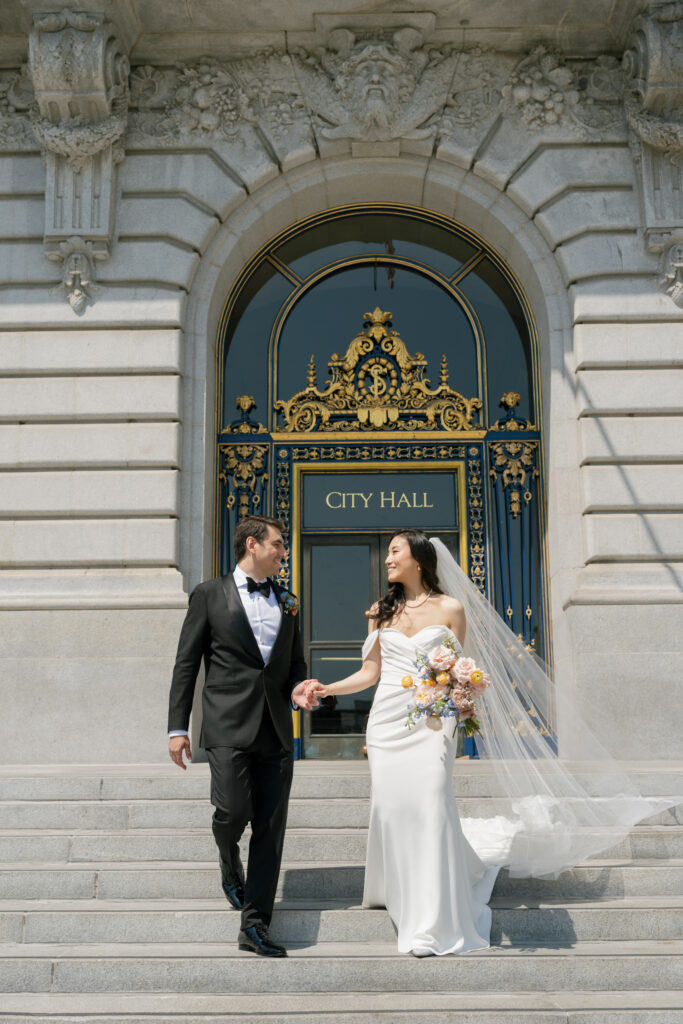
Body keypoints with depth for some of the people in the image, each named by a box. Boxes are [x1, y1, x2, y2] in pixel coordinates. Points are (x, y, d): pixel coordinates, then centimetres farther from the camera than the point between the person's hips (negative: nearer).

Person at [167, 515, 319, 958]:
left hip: (276, 729, 4)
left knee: (271, 828, 1)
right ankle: (230, 864, 22)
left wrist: (298, 689, -1)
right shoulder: (210, 594, 4)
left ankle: (255, 924, 9)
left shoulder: (287, 602, 16)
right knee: (233, 811, -14)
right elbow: (186, 663, 2)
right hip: (229, 726, -4)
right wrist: (178, 727, -4)